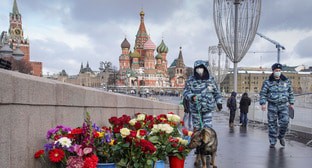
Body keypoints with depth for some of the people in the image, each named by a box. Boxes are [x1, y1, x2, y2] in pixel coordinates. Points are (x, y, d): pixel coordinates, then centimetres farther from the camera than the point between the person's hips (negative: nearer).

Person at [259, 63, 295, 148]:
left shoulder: (286, 81, 4)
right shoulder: (268, 82, -4)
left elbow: (290, 92, 14)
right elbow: (263, 93, -4)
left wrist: (291, 103, 13)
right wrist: (263, 103, -15)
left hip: (283, 106, 1)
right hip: (272, 106, -1)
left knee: (284, 122, -12)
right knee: (272, 124, 1)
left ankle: (281, 136, 14)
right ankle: (272, 142, 11)